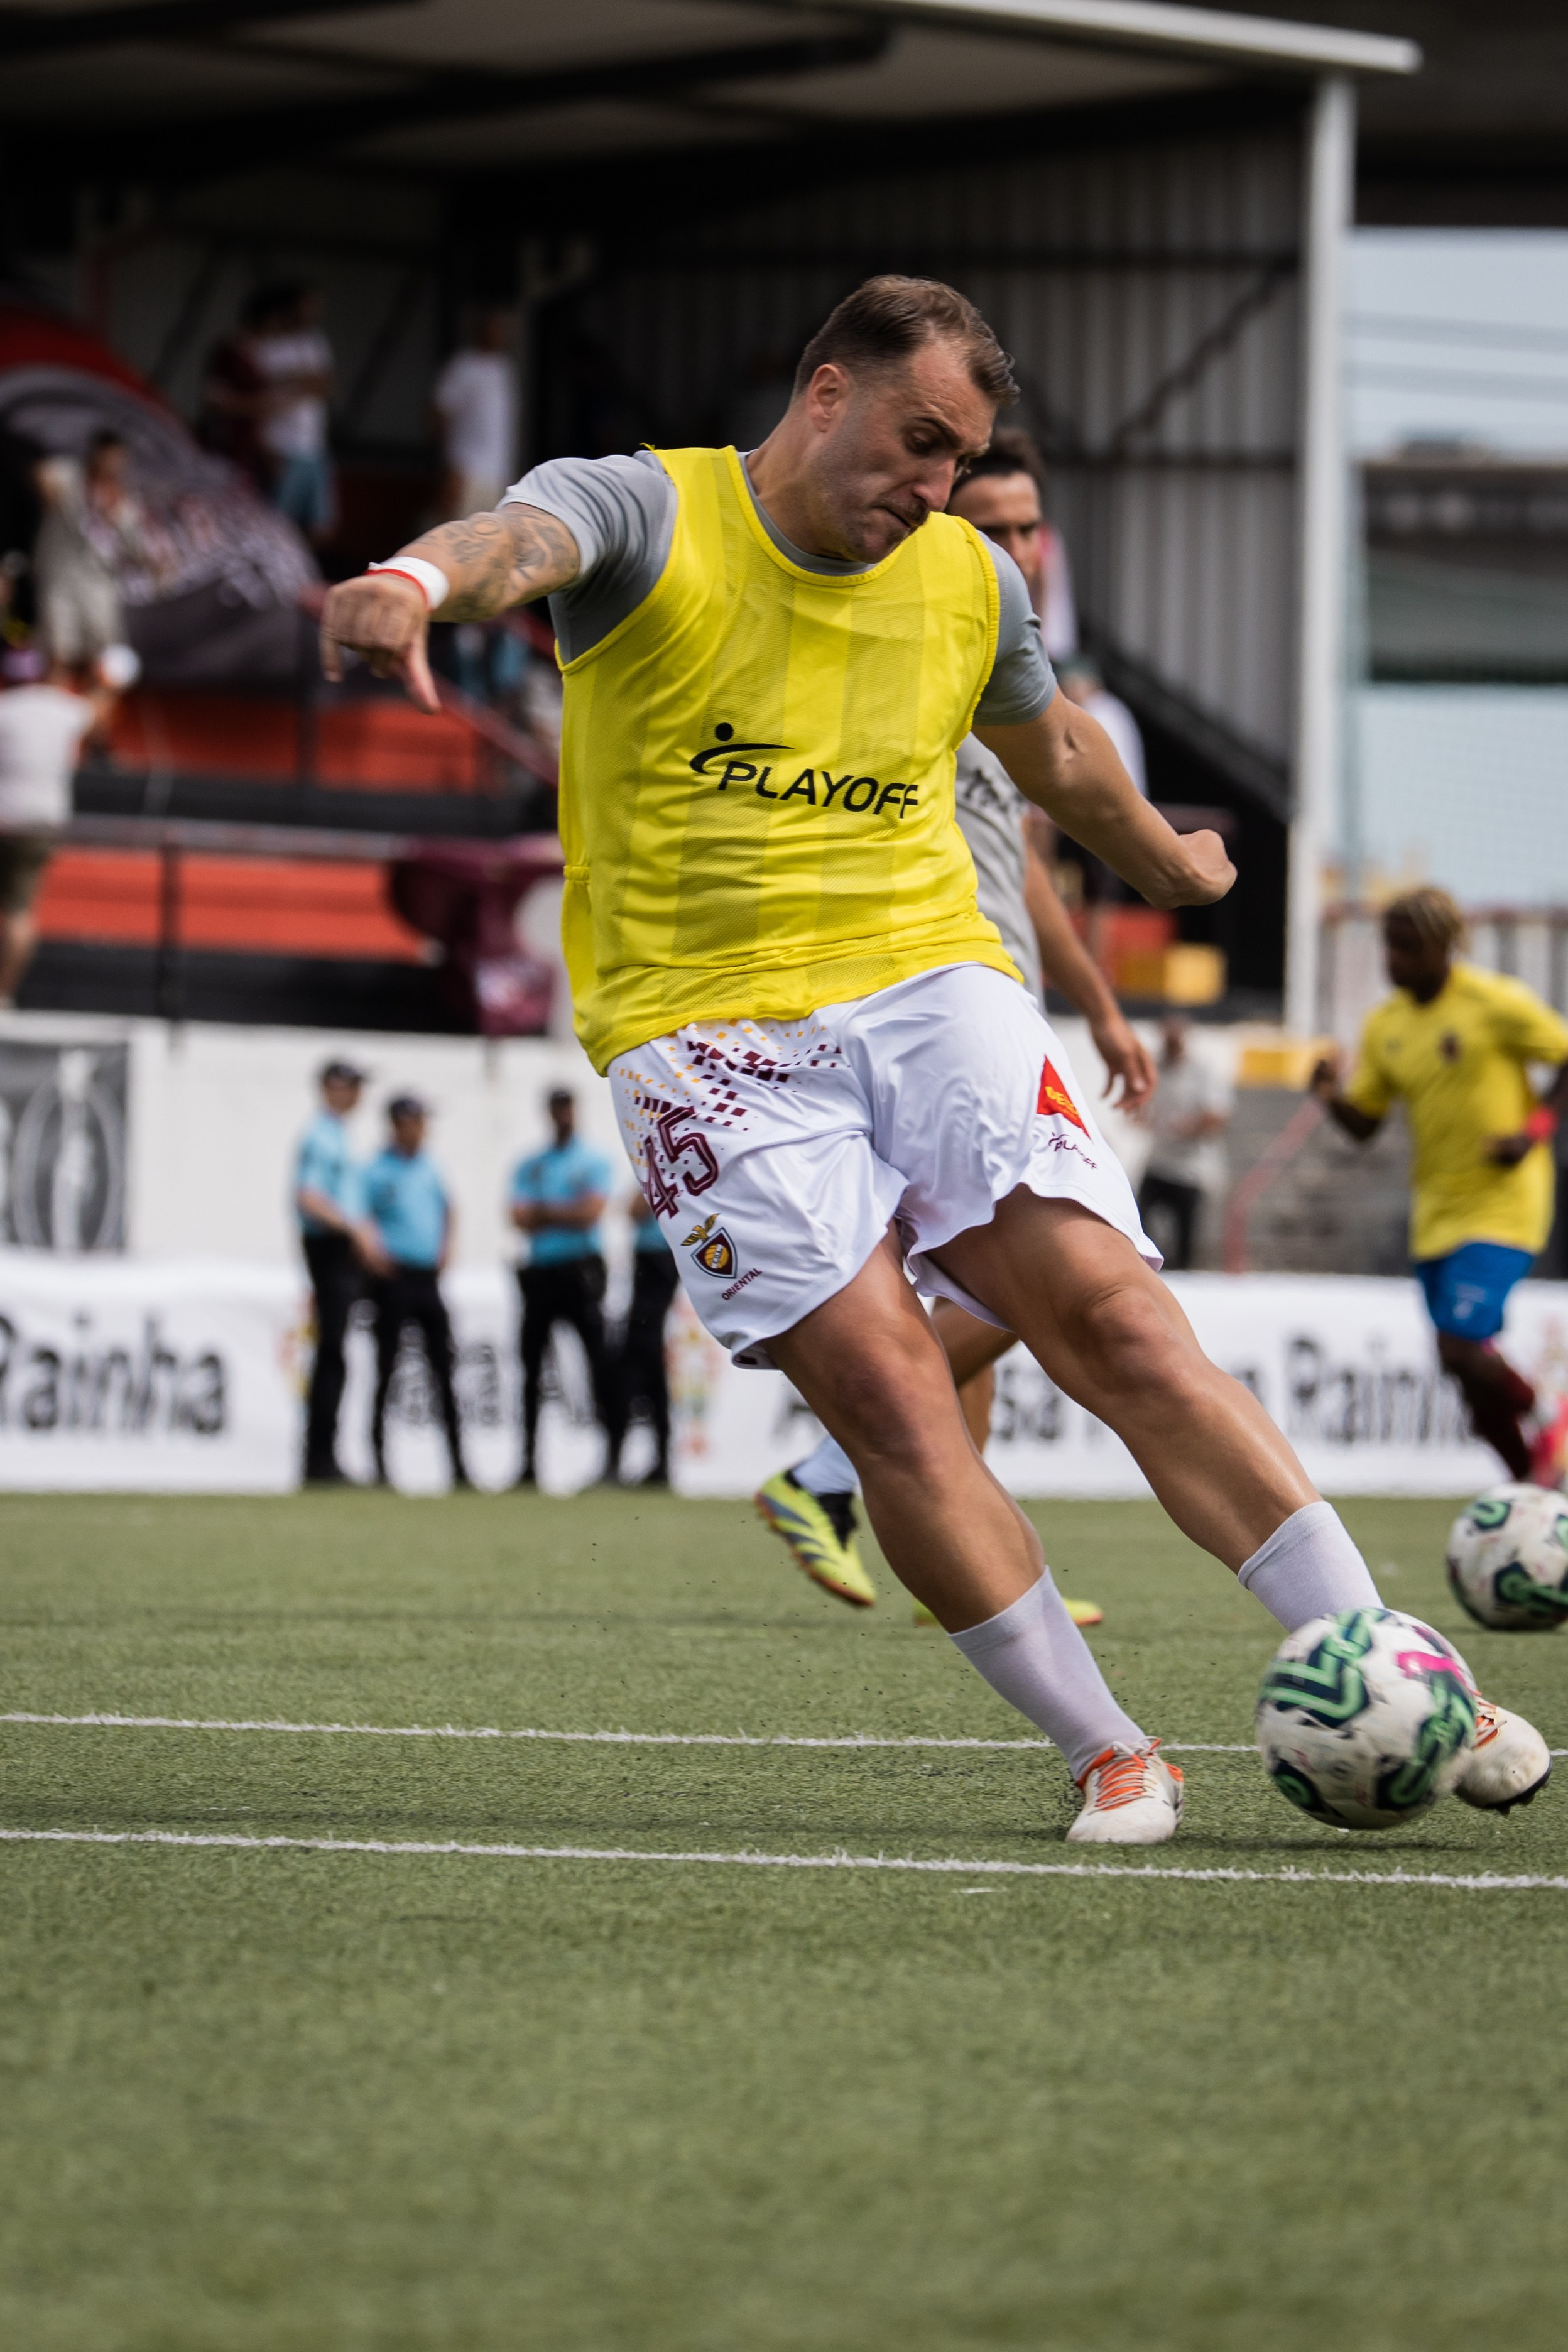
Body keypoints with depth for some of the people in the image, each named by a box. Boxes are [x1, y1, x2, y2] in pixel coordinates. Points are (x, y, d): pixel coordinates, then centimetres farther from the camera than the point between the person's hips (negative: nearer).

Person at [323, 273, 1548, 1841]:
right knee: (883, 1390, -17)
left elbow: (1055, 755, 33)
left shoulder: (971, 582, 11)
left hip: (930, 982, 3)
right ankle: (1108, 1756, -8)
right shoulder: (648, 514, -4)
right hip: (707, 1024, -3)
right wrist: (417, 581, -51)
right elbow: (519, 541, -28)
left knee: (1116, 1317, -14)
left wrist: (1173, 863, 49)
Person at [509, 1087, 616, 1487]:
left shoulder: (594, 1161, 6)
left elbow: (591, 1211, -8)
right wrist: (567, 1214, -8)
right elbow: (520, 1219, 4)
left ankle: (615, 1452, -16)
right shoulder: (530, 1165, 16)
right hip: (539, 1271, 4)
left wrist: (544, 1211, -1)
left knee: (599, 1357, -13)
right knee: (531, 1361, 3)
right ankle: (529, 1460, 8)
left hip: (581, 1270, -4)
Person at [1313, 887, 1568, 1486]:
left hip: (1502, 1206, -7)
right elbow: (1363, 1122, 11)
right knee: (1467, 1363, 5)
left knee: (1460, 1349, -18)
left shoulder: (1497, 1003, -11)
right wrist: (1332, 1095, -11)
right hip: (1436, 1209, 7)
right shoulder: (1385, 1025, 7)